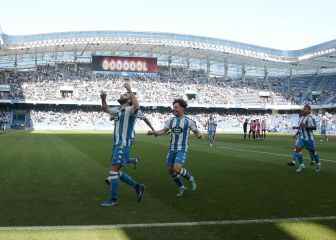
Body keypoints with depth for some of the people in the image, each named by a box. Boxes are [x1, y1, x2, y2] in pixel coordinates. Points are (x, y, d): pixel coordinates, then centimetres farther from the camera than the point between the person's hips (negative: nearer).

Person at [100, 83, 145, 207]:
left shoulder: (130, 110, -9)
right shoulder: (118, 110, 17)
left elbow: (136, 106, -33)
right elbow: (105, 109, 31)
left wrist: (130, 90, -30)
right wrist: (103, 99, 12)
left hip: (123, 145, -9)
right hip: (116, 145, 9)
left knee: (113, 171, -8)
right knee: (117, 172, 12)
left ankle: (113, 199, 3)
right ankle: (137, 187, 23)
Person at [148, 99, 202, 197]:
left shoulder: (188, 121, -5)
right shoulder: (171, 120, 5)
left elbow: (196, 132, 3)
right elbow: (163, 131, 7)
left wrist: (199, 135, -20)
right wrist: (153, 132, -10)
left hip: (182, 150, -5)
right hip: (172, 149, 5)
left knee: (177, 169, -20)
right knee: (171, 170, 6)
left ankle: (190, 178, 10)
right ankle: (181, 187, 28)